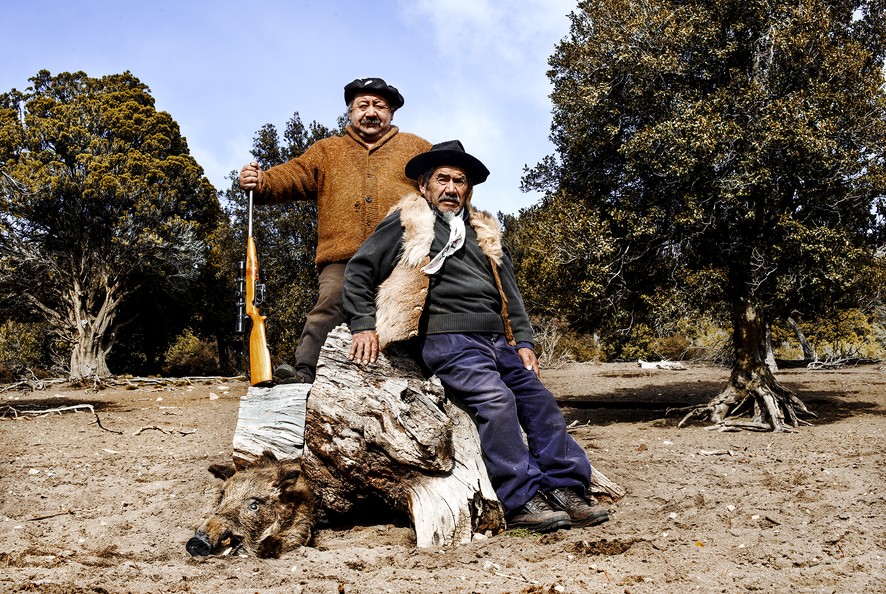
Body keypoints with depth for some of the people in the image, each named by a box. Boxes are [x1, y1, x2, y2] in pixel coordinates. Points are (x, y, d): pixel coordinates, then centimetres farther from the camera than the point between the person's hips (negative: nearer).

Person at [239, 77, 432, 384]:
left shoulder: (415, 148, 24)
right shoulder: (327, 151, 25)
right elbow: (294, 175, 10)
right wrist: (262, 182, -12)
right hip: (342, 258, 0)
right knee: (330, 303, -21)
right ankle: (305, 370, -28)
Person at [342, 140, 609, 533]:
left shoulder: (484, 232, 26)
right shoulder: (408, 224, 9)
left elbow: (509, 291, 26)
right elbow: (358, 272, 8)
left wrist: (523, 342, 14)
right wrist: (364, 325, -4)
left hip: (496, 340, 7)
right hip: (448, 340, -7)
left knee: (540, 401, -7)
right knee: (496, 399, -26)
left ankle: (566, 490, -6)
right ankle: (521, 501, -25)